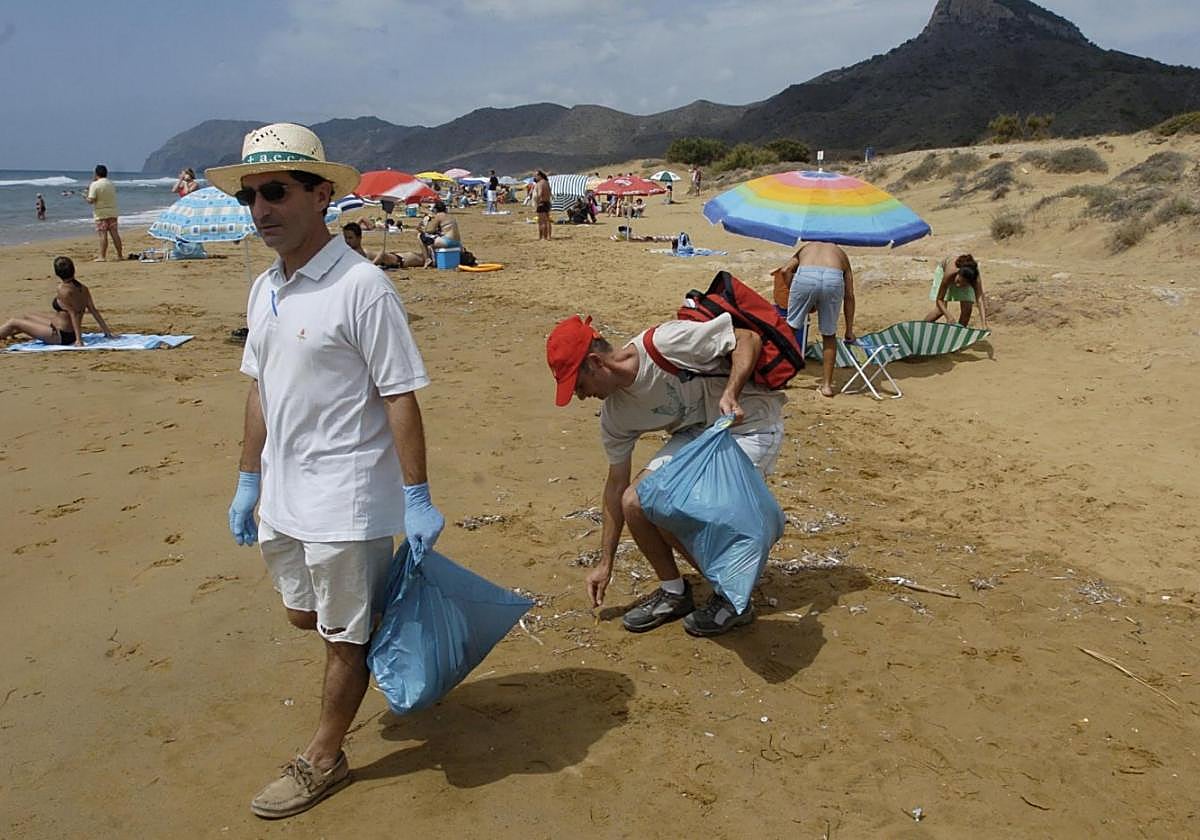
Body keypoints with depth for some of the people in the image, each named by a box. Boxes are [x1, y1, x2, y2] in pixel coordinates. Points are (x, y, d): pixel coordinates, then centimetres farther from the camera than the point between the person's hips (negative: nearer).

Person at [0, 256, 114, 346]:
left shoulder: (62, 290, -22)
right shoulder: (83, 288, -1)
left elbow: (73, 314, -26)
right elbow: (94, 311, 0)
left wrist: (79, 339, -28)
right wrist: (107, 331, 4)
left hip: (61, 336, -8)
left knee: (13, 322, 7)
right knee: (26, 317, 28)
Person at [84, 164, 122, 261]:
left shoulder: (95, 185, -9)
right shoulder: (111, 184, 9)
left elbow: (91, 200, -15)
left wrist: (85, 196, 7)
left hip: (101, 214, -5)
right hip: (112, 212, 5)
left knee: (103, 235, -6)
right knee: (115, 233, 7)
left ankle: (102, 256, -6)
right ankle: (120, 255, 10)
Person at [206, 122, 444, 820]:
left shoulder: (361, 286, -18)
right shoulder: (264, 290, 7)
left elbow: (401, 397, -18)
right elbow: (260, 390, 15)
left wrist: (417, 498, -18)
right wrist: (249, 481, 17)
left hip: (344, 499, -8)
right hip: (283, 494, 8)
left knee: (346, 634, 9)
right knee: (307, 616, 22)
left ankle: (323, 760, 28)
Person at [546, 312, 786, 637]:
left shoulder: (666, 343, -27)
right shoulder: (615, 413, -4)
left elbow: (749, 338, -20)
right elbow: (617, 485, 5)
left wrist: (730, 394, -37)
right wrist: (605, 563, 10)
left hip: (751, 425, -7)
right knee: (634, 503, -10)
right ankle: (674, 592, 13)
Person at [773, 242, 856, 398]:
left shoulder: (805, 248, 38)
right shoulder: (841, 254, 37)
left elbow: (785, 270, 14)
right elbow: (849, 296, 29)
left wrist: (795, 296, 21)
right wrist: (849, 331, 31)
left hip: (805, 275, -1)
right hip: (834, 278, 1)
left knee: (790, 328, 18)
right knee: (829, 335, 18)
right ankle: (827, 384, 22)